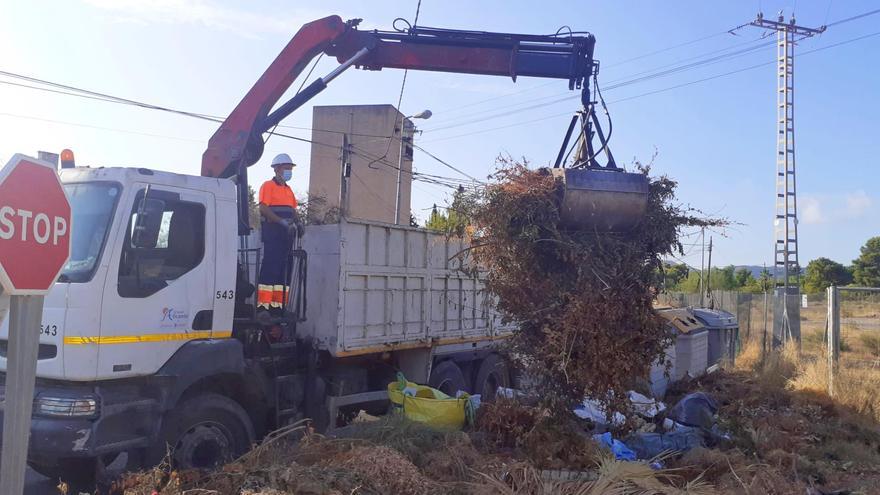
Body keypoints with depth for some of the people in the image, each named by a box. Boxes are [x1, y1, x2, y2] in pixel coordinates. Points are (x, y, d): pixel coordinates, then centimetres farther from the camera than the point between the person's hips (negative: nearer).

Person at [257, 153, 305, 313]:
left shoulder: (288, 189, 22)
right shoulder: (268, 186, -2)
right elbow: (263, 209, -13)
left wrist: (298, 223, 2)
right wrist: (282, 222, -23)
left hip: (287, 233, 8)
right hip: (272, 232, -8)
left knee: (284, 269, 6)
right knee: (270, 267, -11)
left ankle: (278, 305, 10)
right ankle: (263, 305, -10)